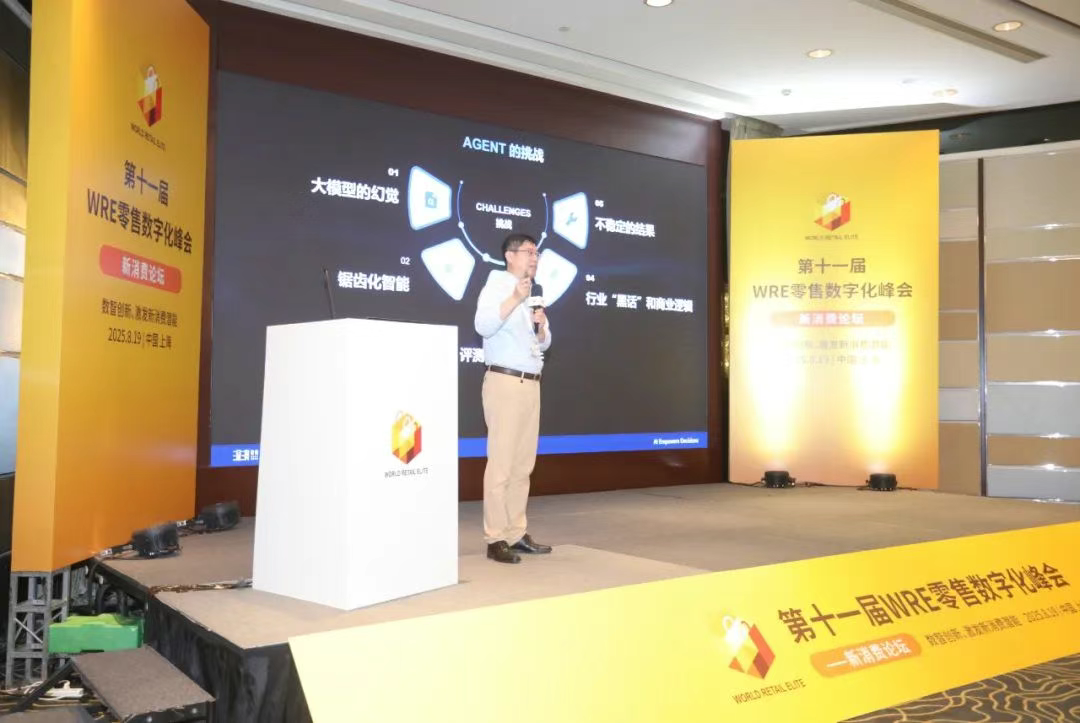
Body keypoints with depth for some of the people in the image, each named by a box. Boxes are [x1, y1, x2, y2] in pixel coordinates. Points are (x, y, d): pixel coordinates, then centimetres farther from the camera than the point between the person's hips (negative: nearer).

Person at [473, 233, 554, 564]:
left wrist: (540, 324, 2)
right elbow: (483, 326, -20)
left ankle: (516, 533, 12)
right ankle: (495, 539, -5)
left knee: (523, 464, 7)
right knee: (501, 462, -8)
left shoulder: (533, 294, 20)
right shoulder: (496, 287, -2)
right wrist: (516, 298, -25)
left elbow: (544, 342, 22)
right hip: (505, 382, -8)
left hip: (531, 384, 8)